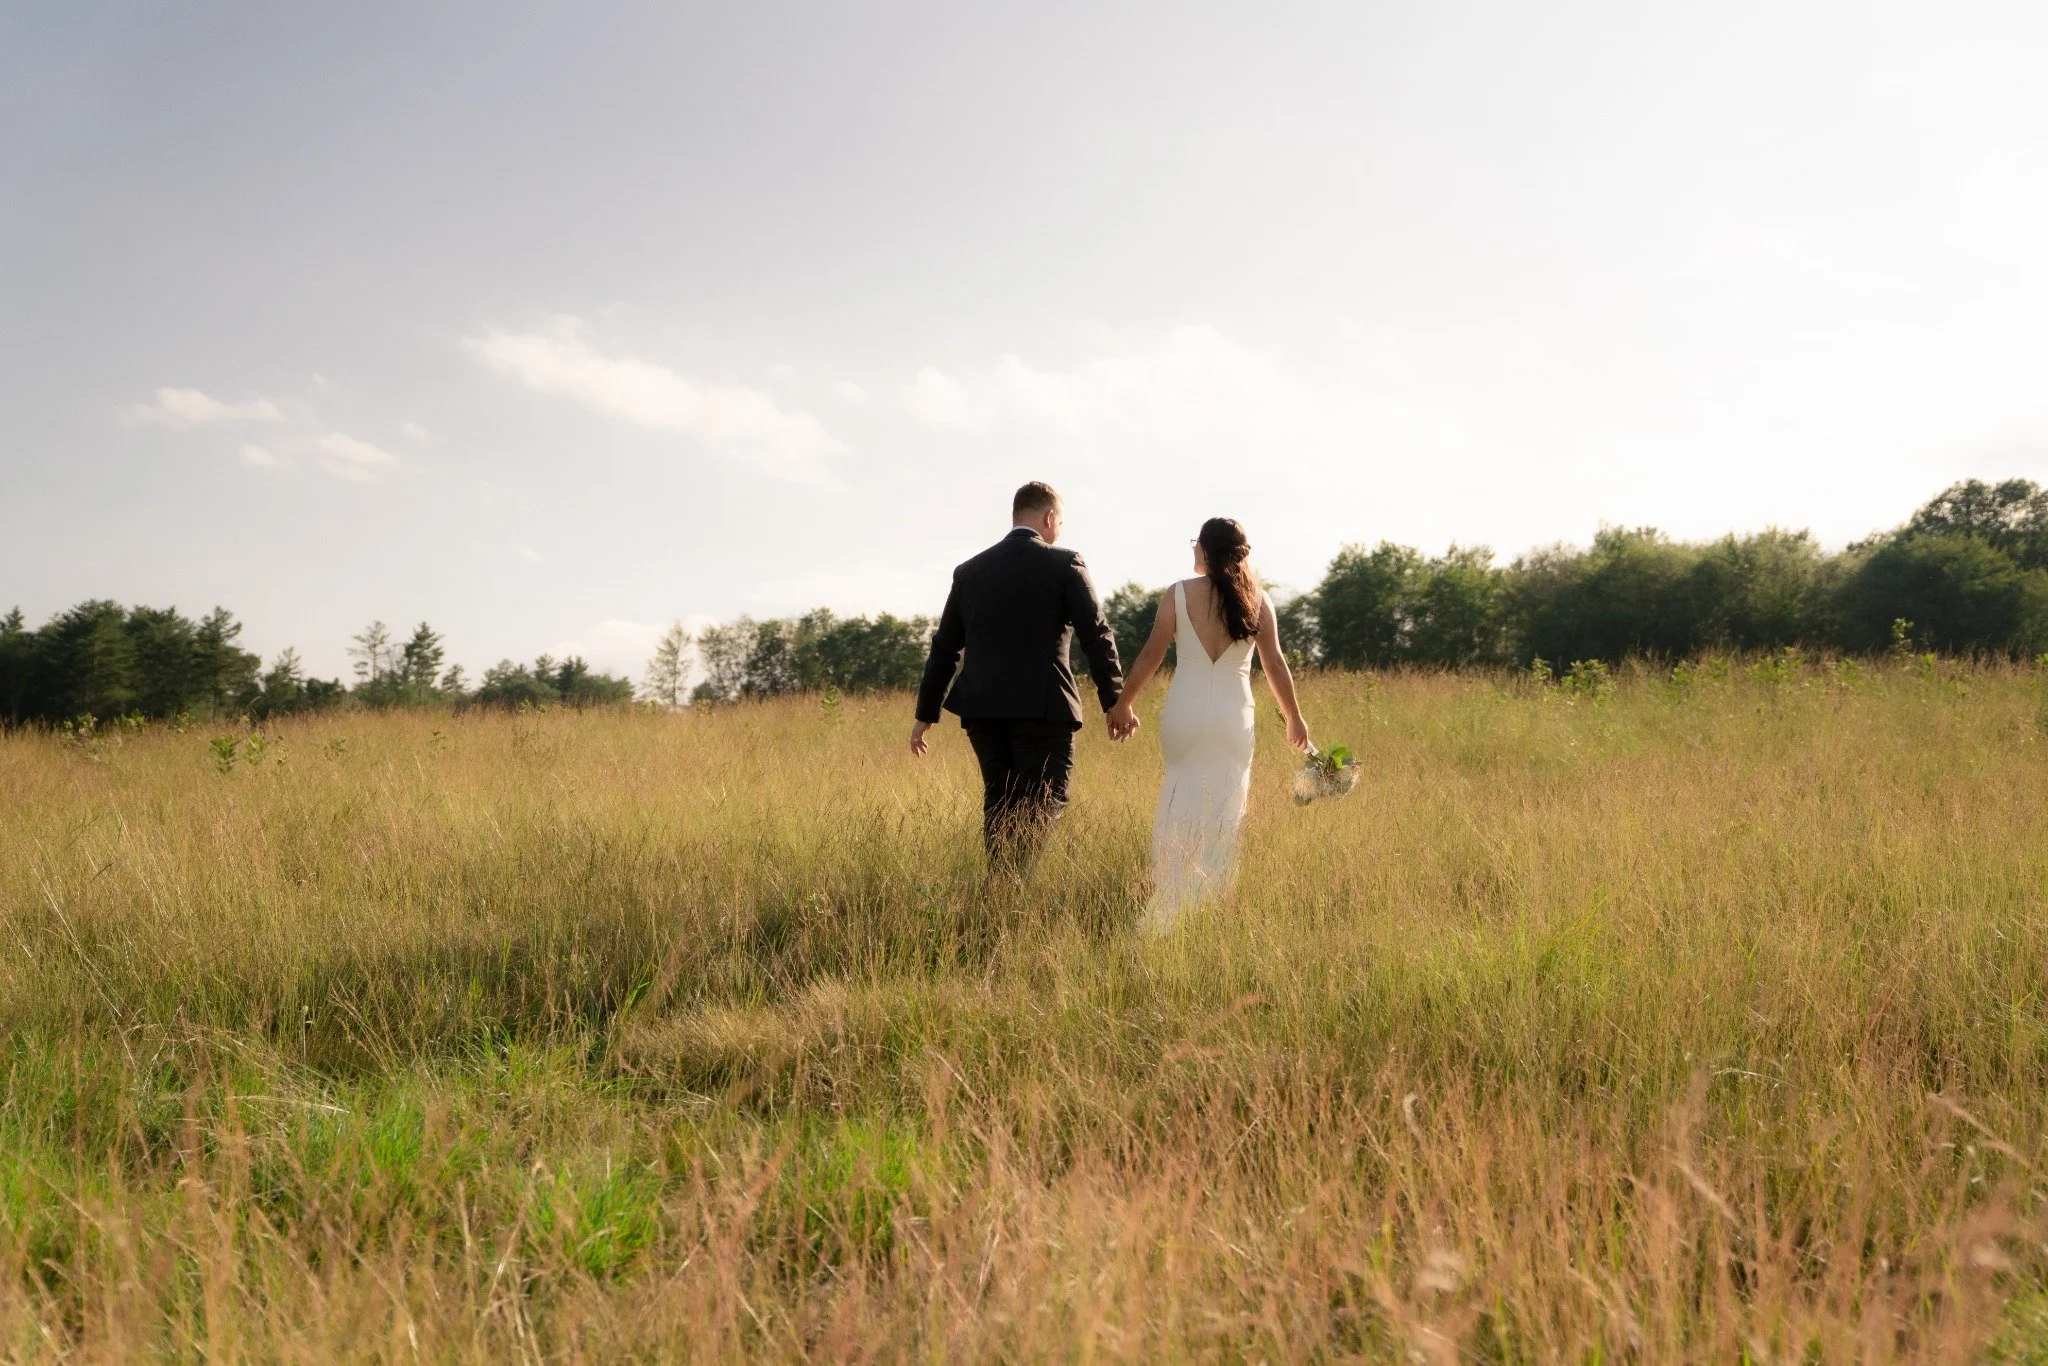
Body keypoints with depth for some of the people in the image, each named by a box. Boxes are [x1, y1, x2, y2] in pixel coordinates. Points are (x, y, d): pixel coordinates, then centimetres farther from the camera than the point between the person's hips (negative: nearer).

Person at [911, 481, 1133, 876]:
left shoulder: (970, 570, 11)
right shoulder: (1064, 564, -2)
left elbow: (944, 647, 14)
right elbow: (1097, 636, -7)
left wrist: (926, 713, 18)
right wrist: (1116, 702, -2)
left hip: (982, 707, 5)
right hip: (1043, 706, -5)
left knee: (999, 800, 16)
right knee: (1044, 804, -2)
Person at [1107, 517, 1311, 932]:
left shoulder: (1178, 594, -2)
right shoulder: (1256, 599, 2)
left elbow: (1151, 654, -1)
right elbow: (1275, 664, 3)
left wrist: (1123, 703, 10)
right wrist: (1294, 718, 14)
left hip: (1184, 711, 0)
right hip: (1234, 715, 0)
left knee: (1180, 804, 11)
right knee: (1225, 810, 8)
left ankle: (1168, 911, 9)